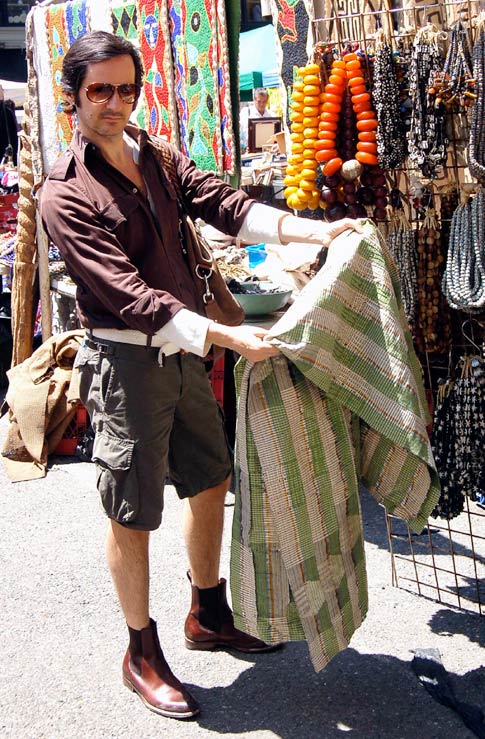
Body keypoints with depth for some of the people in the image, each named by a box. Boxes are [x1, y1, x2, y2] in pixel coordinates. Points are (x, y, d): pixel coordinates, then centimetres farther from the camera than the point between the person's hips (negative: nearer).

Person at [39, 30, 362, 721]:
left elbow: (222, 203, -1)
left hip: (183, 351, 8)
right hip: (126, 361, -7)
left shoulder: (155, 156, 8)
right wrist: (225, 336, -31)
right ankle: (142, 654, 25)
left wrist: (316, 229, -14)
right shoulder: (65, 194, -15)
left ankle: (209, 617, 40)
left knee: (211, 482, 18)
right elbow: (130, 294, -24)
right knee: (132, 516, 4)